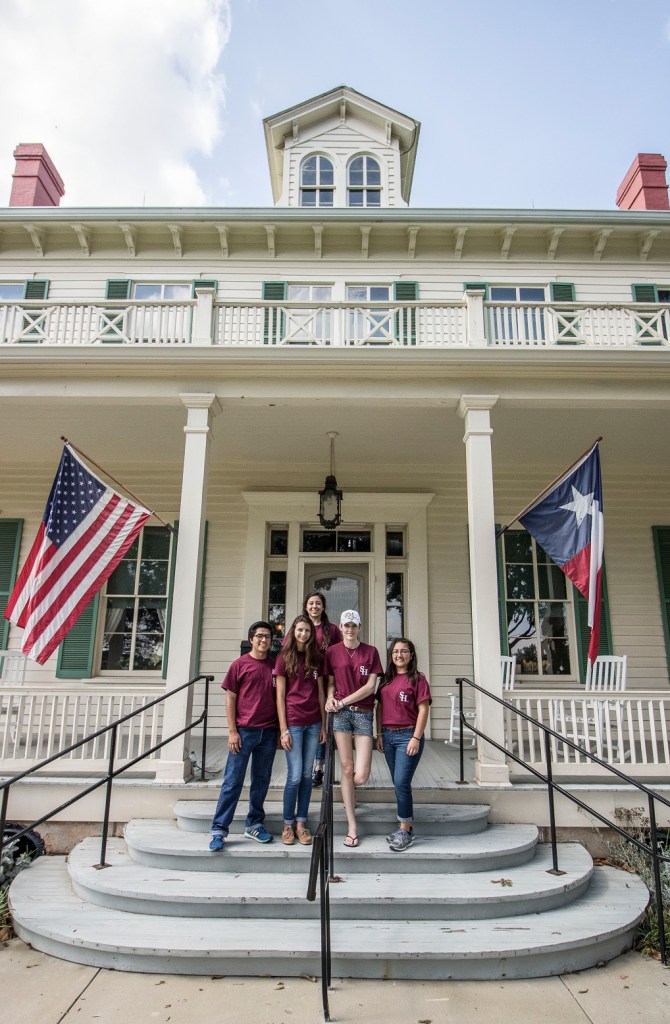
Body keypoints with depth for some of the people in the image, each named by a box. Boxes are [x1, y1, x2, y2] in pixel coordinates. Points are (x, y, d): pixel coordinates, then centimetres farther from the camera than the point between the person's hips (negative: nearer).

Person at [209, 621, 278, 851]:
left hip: (269, 732, 4)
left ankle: (254, 825, 24)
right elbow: (230, 698, -1)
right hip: (244, 731, -3)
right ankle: (219, 830, 8)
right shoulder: (240, 664, -2)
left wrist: (281, 729, 6)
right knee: (233, 781, 0)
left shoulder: (275, 666, 7)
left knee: (261, 780, 11)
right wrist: (232, 731, -7)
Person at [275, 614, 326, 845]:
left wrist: (323, 725, 8)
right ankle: (288, 824, 13)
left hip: (313, 723, 3)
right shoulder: (284, 658, -1)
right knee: (295, 776, -3)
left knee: (307, 774, 8)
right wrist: (283, 729, -7)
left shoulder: (317, 659, 9)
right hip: (293, 723, -3)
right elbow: (280, 696, -3)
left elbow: (320, 693, 11)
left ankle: (301, 822, 18)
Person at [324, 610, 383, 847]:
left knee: (362, 776, -5)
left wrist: (343, 701, -8)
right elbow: (330, 682, 11)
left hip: (363, 713, 0)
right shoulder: (332, 652, 6)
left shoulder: (371, 651, 4)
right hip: (340, 713, 0)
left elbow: (370, 686, -2)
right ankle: (352, 827, 11)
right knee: (347, 768, 0)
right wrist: (330, 698, -10)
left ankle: (348, 793, 32)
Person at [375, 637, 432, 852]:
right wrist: (379, 734, 9)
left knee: (401, 782, -9)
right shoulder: (386, 679, 11)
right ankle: (406, 827, 22)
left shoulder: (417, 678, -5)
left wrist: (416, 738, -14)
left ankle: (405, 830, 4)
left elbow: (423, 710, -9)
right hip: (388, 735, 6)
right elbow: (380, 707, 14)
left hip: (408, 735, -6)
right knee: (398, 784, 12)